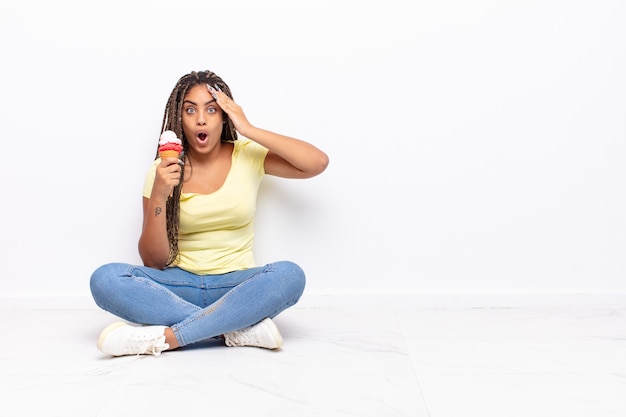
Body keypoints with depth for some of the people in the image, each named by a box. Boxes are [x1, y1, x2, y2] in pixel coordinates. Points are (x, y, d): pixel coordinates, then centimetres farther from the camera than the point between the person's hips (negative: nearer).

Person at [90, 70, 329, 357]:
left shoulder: (248, 156, 2)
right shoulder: (164, 171, 0)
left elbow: (318, 163, -13)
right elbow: (154, 261, -4)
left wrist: (249, 130, -12)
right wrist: (158, 196, -20)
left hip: (236, 286, -1)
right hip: (180, 285, 1)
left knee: (290, 275, -32)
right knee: (105, 279, -26)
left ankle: (163, 338, -31)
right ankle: (241, 328, -28)